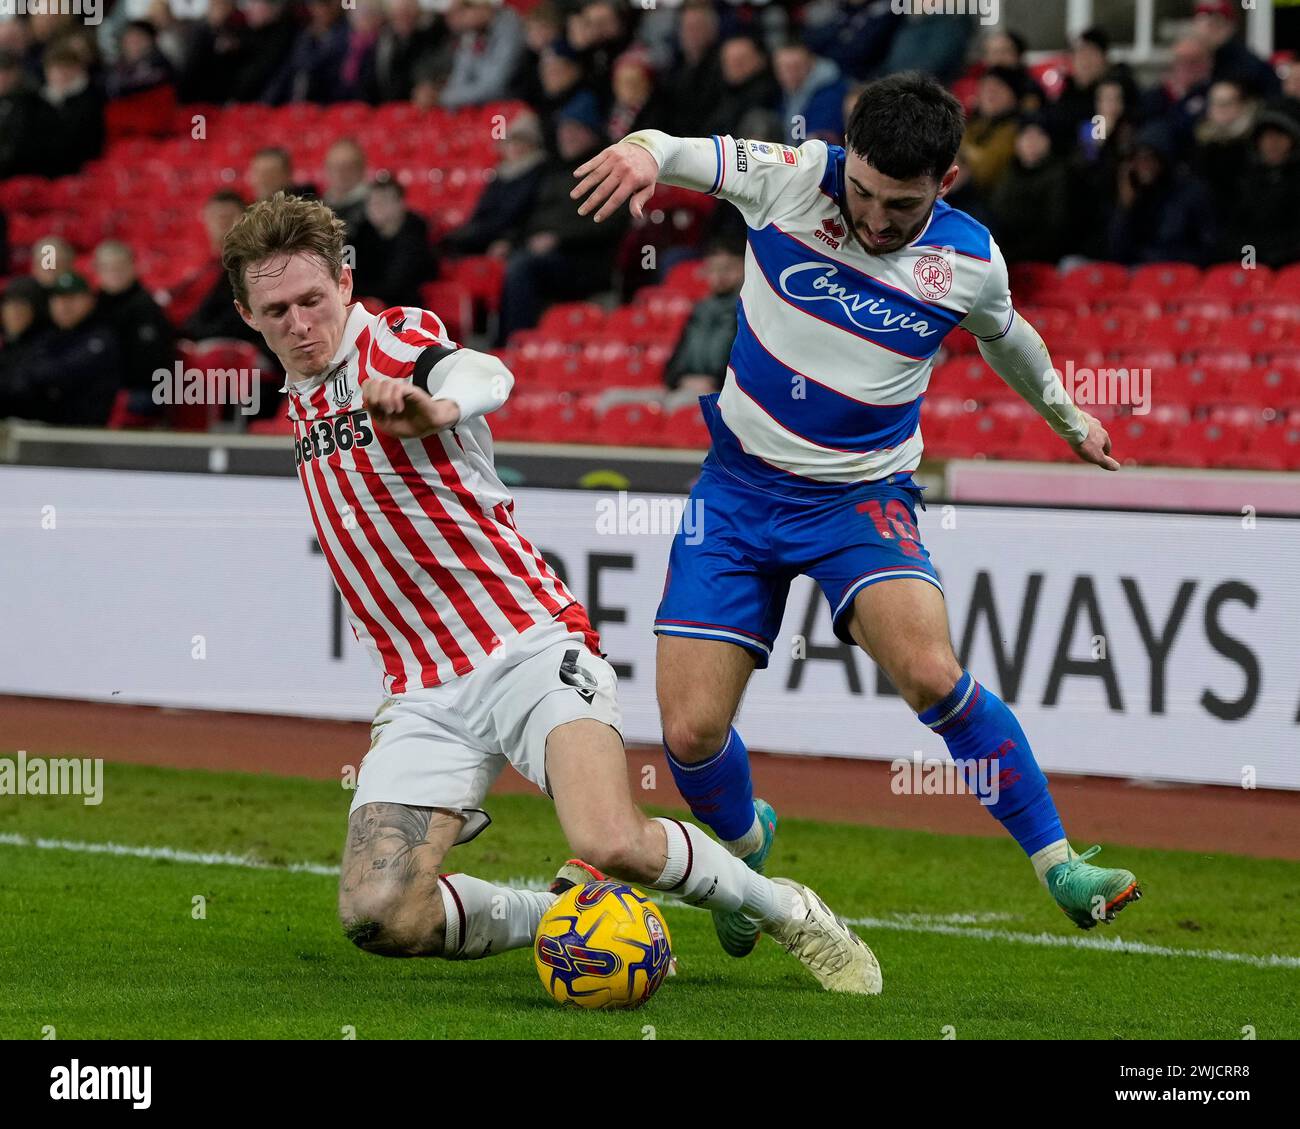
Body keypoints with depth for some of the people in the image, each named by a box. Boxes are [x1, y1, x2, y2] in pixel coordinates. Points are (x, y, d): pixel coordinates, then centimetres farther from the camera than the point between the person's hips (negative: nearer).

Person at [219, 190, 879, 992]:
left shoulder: (398, 341, -8)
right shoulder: (301, 395, 14)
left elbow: (486, 378, -34)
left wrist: (439, 407, -57)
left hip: (527, 647, -6)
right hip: (426, 696, 6)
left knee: (612, 843, -29)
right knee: (378, 916, -16)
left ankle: (790, 913, -1)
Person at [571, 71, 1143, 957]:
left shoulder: (970, 259, -6)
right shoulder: (793, 179, -12)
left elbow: (1008, 338, 16)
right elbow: (679, 152, -16)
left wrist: (1070, 419, 33)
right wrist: (641, 151, -41)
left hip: (863, 495, -1)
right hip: (739, 485, 1)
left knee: (931, 673, -28)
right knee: (691, 732, -8)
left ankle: (1057, 863, -13)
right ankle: (746, 842, 28)